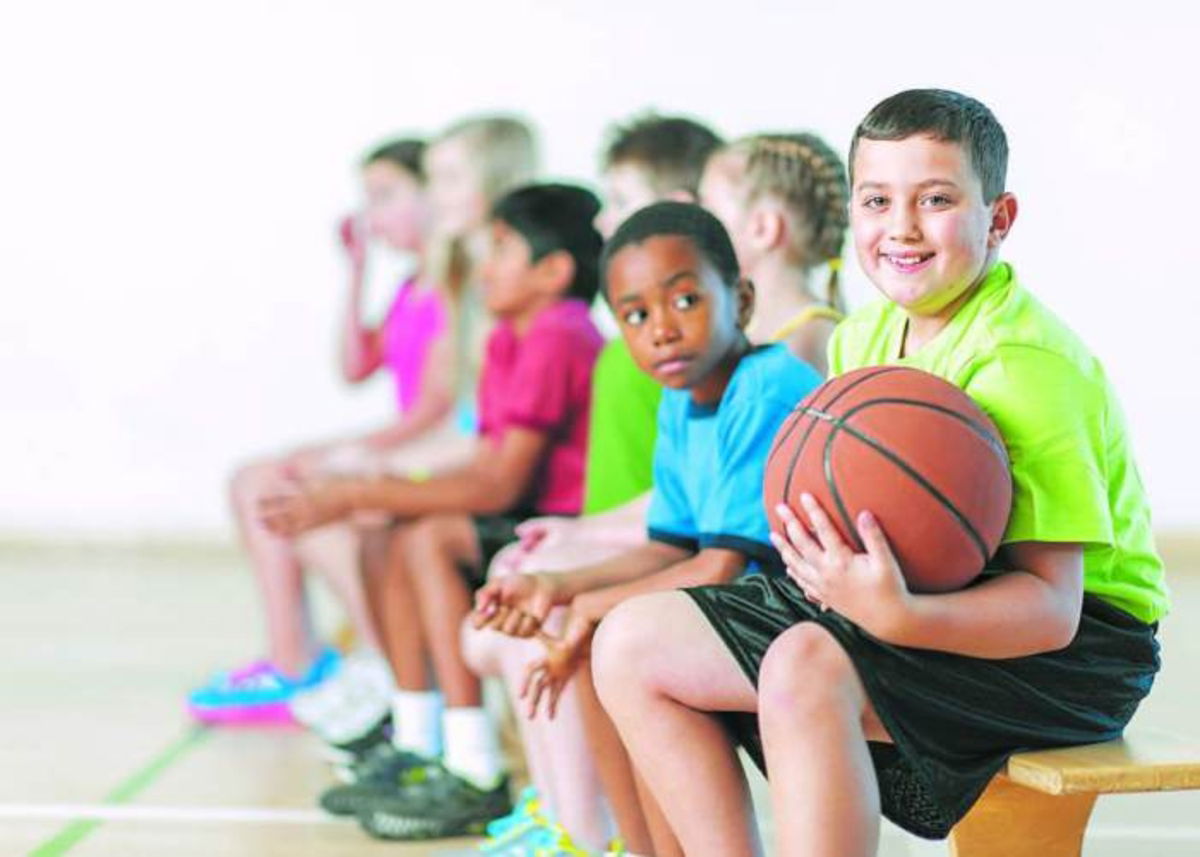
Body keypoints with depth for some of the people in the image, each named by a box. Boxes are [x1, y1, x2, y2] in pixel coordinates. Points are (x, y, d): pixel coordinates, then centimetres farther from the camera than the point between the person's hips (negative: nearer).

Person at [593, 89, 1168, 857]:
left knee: (805, 668, -36)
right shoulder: (862, 340, 6)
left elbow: (1050, 605, -26)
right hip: (910, 605, 9)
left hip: (1071, 647, -9)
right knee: (633, 643, 2)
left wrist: (903, 617, -42)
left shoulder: (1025, 362, -20)